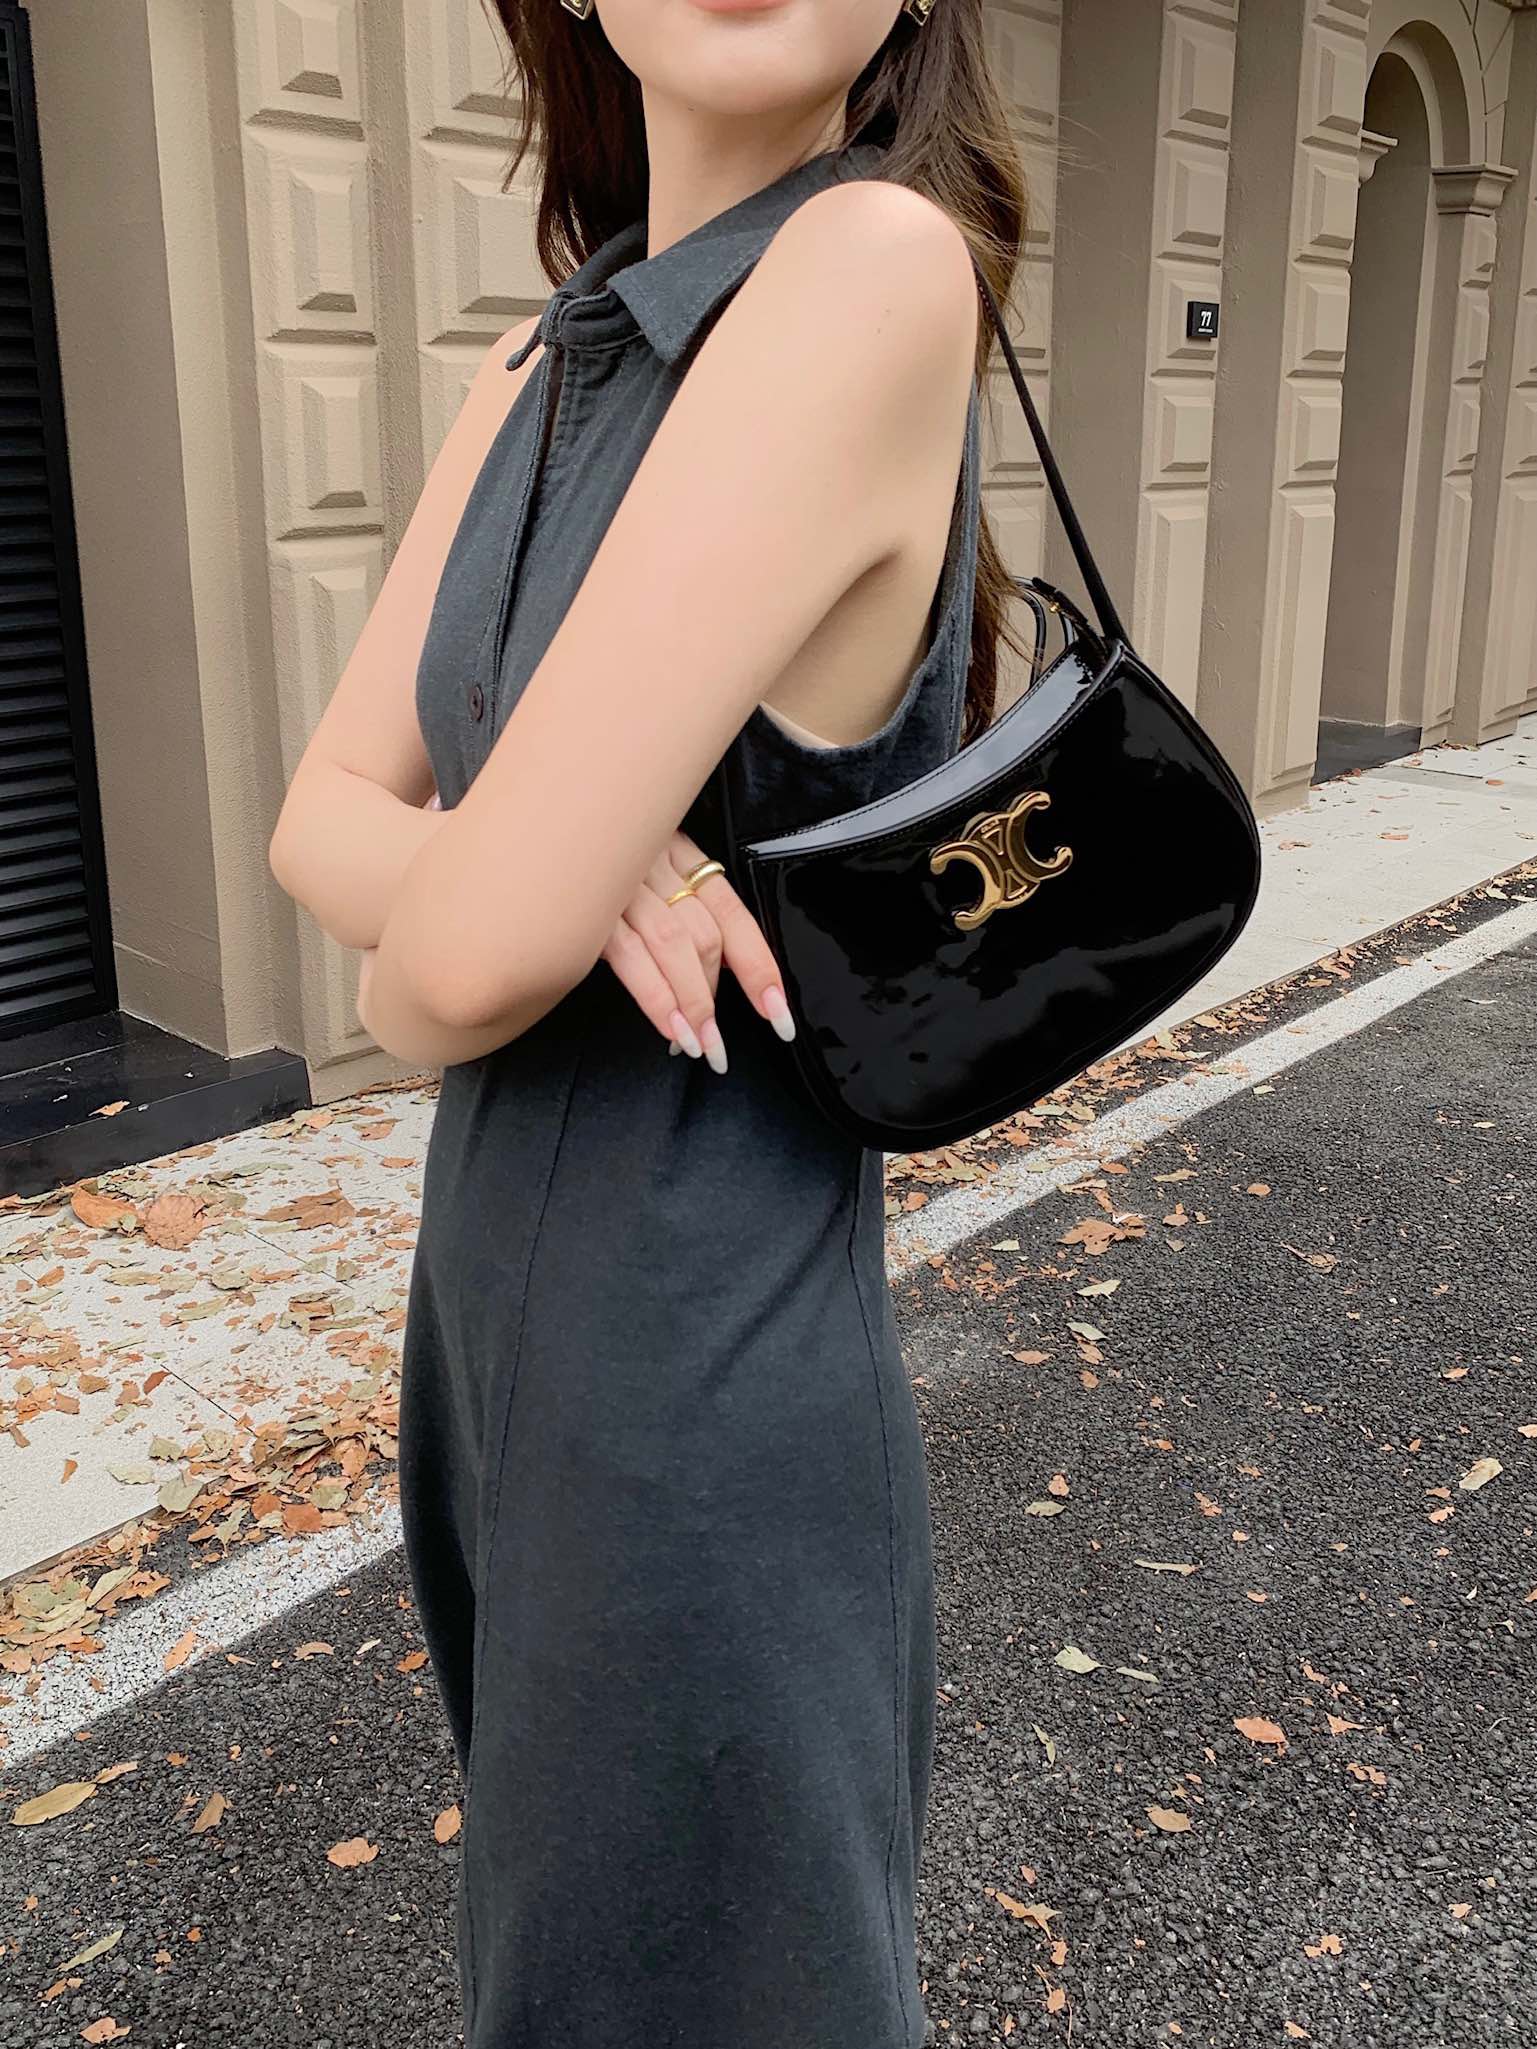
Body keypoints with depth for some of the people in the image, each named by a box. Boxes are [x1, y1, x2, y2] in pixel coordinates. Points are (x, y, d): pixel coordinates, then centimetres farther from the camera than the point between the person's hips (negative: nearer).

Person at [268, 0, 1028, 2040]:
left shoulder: (881, 266, -22)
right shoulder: (544, 365, 2)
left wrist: (407, 974, -5)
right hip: (495, 1320, 8)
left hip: (707, 1393, -8)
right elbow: (322, 818, 1)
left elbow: (468, 958, -28)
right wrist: (559, 864, -20)